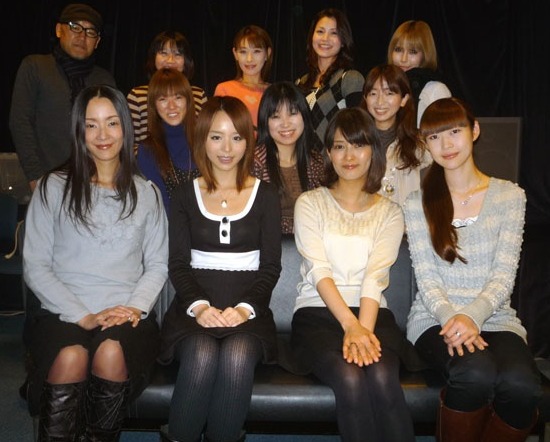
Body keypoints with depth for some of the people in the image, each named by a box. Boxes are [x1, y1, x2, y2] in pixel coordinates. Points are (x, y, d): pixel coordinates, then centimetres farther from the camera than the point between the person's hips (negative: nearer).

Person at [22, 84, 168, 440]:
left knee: (111, 353, -30)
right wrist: (84, 316, -10)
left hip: (127, 315, 1)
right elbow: (36, 267, 1)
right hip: (64, 312, -1)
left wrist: (136, 307, -9)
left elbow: (157, 264, 10)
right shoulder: (54, 187, 6)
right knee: (70, 357, -32)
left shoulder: (146, 193, 12)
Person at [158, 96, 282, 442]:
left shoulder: (265, 195, 9)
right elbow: (178, 263, 5)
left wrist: (245, 307, -13)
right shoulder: (186, 195, 10)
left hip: (248, 307, 0)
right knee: (201, 357, -32)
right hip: (196, 306, 0)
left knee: (237, 357, -33)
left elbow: (271, 266, 4)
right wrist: (198, 306, -13)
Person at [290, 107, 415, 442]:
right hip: (318, 312, -1)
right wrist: (351, 325, -21)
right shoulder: (310, 204, 7)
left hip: (372, 312, 1)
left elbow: (376, 276, -4)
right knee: (350, 379, -31)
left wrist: (364, 329, -22)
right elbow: (318, 270, -7)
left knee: (382, 377, -31)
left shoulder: (390, 212, 11)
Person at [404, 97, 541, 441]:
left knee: (521, 385, -32)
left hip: (494, 318, 1)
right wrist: (451, 317, -20)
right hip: (436, 319, -1)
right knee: (475, 374, -34)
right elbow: (426, 278, -1)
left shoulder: (510, 196, 7)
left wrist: (472, 316, -19)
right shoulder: (419, 203, 7)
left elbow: (504, 274, -2)